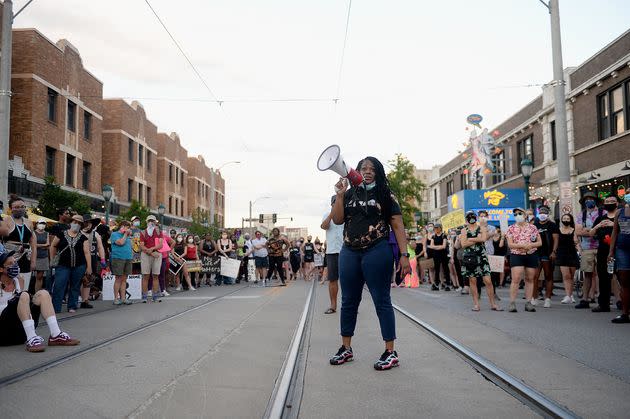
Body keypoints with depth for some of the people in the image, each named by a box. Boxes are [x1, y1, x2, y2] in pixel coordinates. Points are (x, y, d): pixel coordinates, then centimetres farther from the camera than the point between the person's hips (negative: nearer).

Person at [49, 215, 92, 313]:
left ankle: (72, 307, 18)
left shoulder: (83, 237, 3)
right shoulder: (62, 234, 3)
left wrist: (89, 267, -2)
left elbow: (87, 252, 1)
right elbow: (53, 246, 15)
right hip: (63, 266, -1)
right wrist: (52, 259, 12)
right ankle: (55, 308, -2)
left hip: (79, 266, 1)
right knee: (58, 286, -7)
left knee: (75, 287, 8)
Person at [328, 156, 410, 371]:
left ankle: (390, 352, 7)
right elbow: (337, 220, 4)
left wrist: (404, 255, -11)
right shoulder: (350, 194, 12)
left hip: (377, 252, -4)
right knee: (348, 301, 11)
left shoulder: (385, 195, 3)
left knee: (382, 301, -1)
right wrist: (339, 195, -6)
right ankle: (346, 349, 23)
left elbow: (398, 226, -2)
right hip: (349, 252, 4)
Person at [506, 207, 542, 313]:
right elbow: (510, 244, -4)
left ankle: (528, 303, 13)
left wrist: (531, 245, -13)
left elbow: (540, 242, 6)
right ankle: (512, 303, -8)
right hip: (516, 256, -2)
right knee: (515, 279, -10)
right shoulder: (511, 228, 3)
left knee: (530, 279, 6)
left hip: (531, 256, 2)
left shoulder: (532, 227, 7)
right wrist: (522, 245, -17)